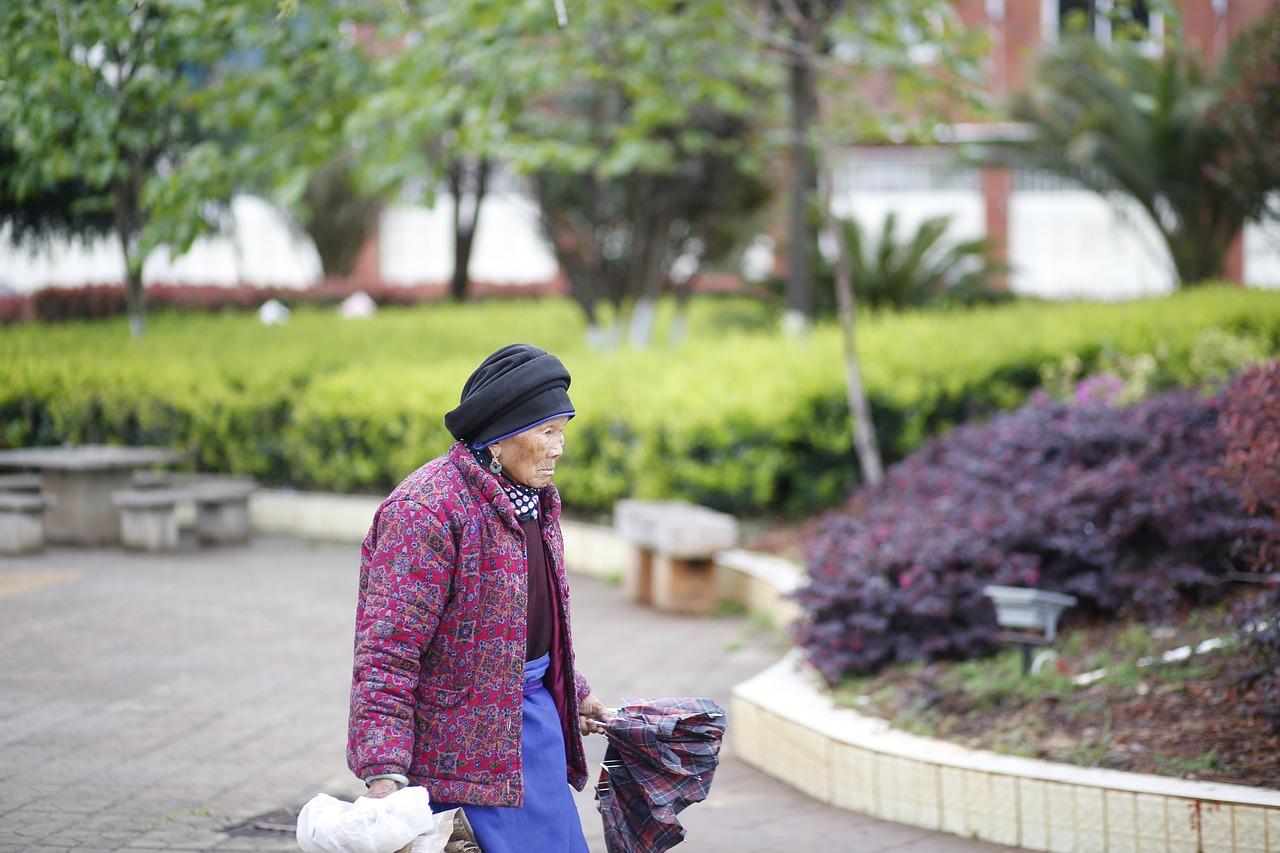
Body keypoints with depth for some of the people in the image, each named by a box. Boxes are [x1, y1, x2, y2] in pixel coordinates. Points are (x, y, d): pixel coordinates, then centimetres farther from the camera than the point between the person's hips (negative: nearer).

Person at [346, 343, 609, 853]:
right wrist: (383, 772, -30)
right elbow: (386, 652, -24)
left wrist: (572, 695, 33)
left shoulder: (535, 499, 9)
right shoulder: (425, 511, -20)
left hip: (532, 711, 9)